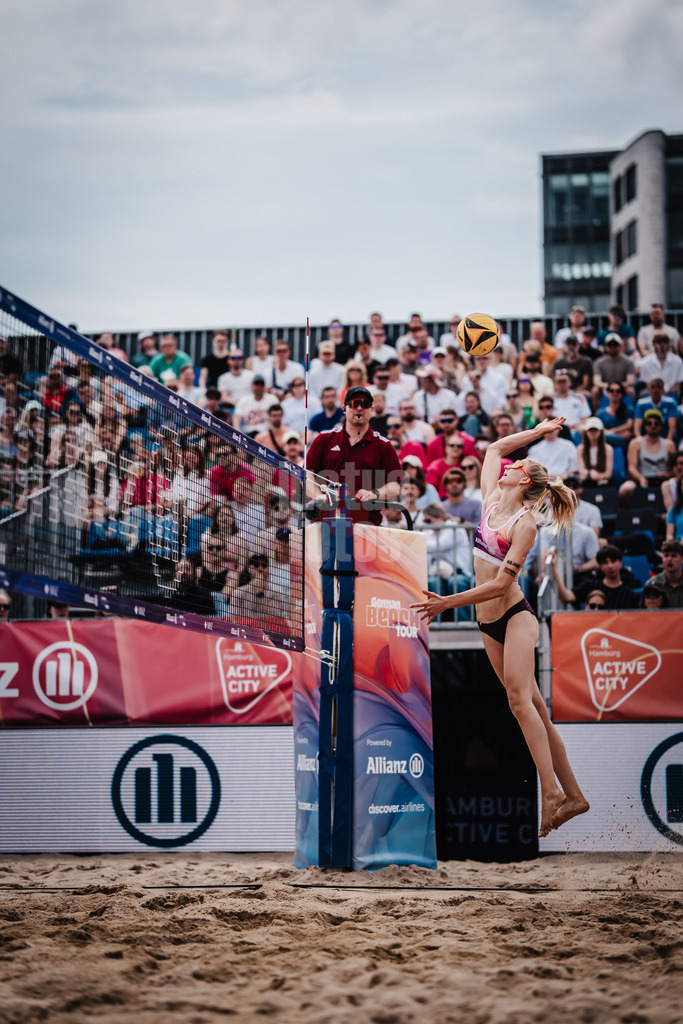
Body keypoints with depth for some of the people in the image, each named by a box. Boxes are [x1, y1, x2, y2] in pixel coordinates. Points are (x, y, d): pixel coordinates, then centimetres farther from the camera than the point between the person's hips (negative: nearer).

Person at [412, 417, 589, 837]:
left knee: (520, 699, -23)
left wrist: (448, 602, -17)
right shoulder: (493, 501, 8)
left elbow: (500, 583, -18)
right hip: (489, 623, 7)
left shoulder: (525, 524, -13)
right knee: (533, 707, 3)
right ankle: (573, 795, 3)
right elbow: (494, 448, 24)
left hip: (515, 614, -7)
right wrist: (535, 432, 23)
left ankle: (551, 791, -28)